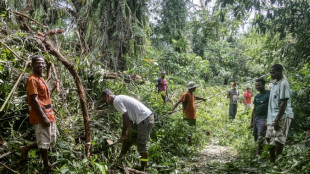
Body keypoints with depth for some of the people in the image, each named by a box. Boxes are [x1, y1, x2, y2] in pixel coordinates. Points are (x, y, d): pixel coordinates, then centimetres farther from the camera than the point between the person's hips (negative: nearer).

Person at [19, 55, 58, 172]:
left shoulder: (41, 79, 18)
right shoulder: (33, 80, -11)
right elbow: (34, 100, -19)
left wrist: (53, 88, 18)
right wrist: (43, 117, -21)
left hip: (49, 116, 10)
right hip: (40, 117, -10)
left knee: (51, 141, 17)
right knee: (44, 142, 0)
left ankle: (25, 149, 31)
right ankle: (47, 166, 13)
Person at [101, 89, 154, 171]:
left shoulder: (116, 101, -10)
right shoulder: (120, 98, 19)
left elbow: (126, 118, -15)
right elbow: (129, 118, 18)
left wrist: (123, 135, -6)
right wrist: (126, 134, 16)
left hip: (145, 119, -10)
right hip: (142, 119, 10)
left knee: (141, 145, -6)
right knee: (128, 138, 19)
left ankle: (143, 170, 3)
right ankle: (120, 158, 33)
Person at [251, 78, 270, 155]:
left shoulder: (269, 93, -6)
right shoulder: (256, 96, 13)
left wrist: (267, 119, -17)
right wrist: (252, 121, 17)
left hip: (263, 118, -7)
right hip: (255, 118, 7)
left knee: (260, 138, -10)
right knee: (255, 136, 11)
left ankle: (259, 154, -5)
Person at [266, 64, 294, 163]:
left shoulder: (283, 84, -14)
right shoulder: (275, 83, 14)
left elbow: (283, 103, -18)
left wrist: (277, 119, -21)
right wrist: (268, 118, 19)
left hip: (281, 117, -9)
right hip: (272, 117, 9)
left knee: (278, 141, -6)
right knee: (270, 140, 13)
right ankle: (272, 161, 25)